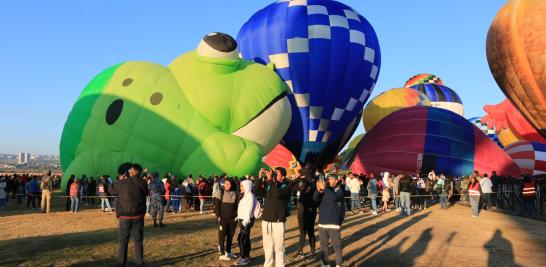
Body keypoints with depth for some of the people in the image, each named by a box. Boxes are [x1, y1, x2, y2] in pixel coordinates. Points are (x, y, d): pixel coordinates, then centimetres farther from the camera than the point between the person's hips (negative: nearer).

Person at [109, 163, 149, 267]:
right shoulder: (142, 183, -7)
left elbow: (111, 189, 9)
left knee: (123, 240, 9)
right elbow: (146, 192, 13)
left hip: (124, 216, 0)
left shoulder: (122, 183, -8)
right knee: (138, 240, 8)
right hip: (138, 216, 0)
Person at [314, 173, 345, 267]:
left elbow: (334, 197, -24)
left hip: (334, 224, -5)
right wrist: (318, 190, -22)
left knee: (337, 246, 0)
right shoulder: (323, 191, 10)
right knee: (323, 245, 13)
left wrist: (324, 188, -29)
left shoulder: (339, 191, -3)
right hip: (322, 223, 5)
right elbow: (315, 199, -5)